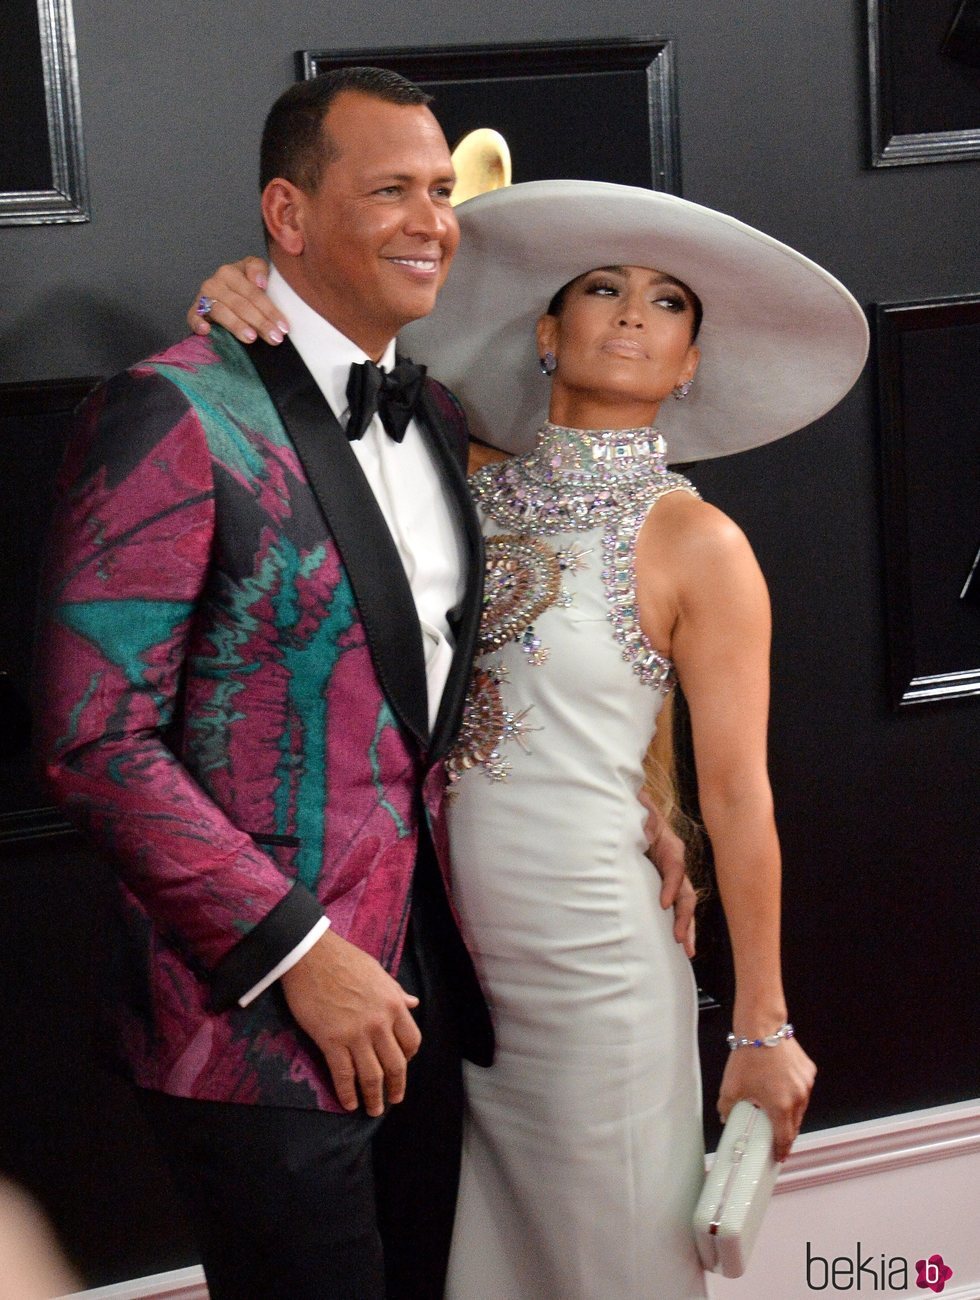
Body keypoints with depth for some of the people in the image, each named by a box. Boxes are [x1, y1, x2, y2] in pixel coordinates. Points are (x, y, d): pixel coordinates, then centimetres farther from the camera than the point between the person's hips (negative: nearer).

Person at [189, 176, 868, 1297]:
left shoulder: (694, 543, -8)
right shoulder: (469, 494, 3)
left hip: (586, 971, -4)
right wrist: (254, 301, -9)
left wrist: (762, 1026, -4)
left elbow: (735, 796, -6)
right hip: (438, 953, 4)